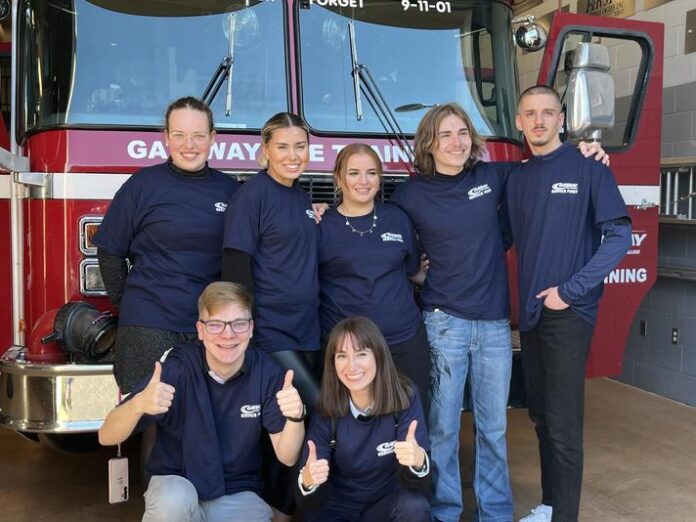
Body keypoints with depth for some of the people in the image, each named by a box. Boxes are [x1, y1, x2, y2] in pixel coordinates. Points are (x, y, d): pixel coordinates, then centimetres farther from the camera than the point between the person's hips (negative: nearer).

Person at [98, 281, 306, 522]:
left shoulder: (266, 372, -12)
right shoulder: (178, 367, -17)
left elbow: (287, 457, -10)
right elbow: (107, 437, -20)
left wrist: (295, 417, -32)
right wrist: (138, 404, -41)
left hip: (238, 494, 3)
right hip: (176, 483, -2)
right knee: (174, 500, -35)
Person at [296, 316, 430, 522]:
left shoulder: (405, 398, -17)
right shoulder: (325, 411, -15)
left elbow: (420, 487, -22)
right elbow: (309, 505, -15)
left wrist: (418, 461, -44)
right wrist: (307, 481, -38)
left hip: (387, 503, 0)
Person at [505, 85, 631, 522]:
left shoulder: (588, 168, -6)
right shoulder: (517, 177, 11)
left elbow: (619, 236, -11)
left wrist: (570, 291, -14)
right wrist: (529, 297, 4)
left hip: (569, 313, -6)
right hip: (530, 311, 6)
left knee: (563, 424, -4)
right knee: (541, 416, 15)